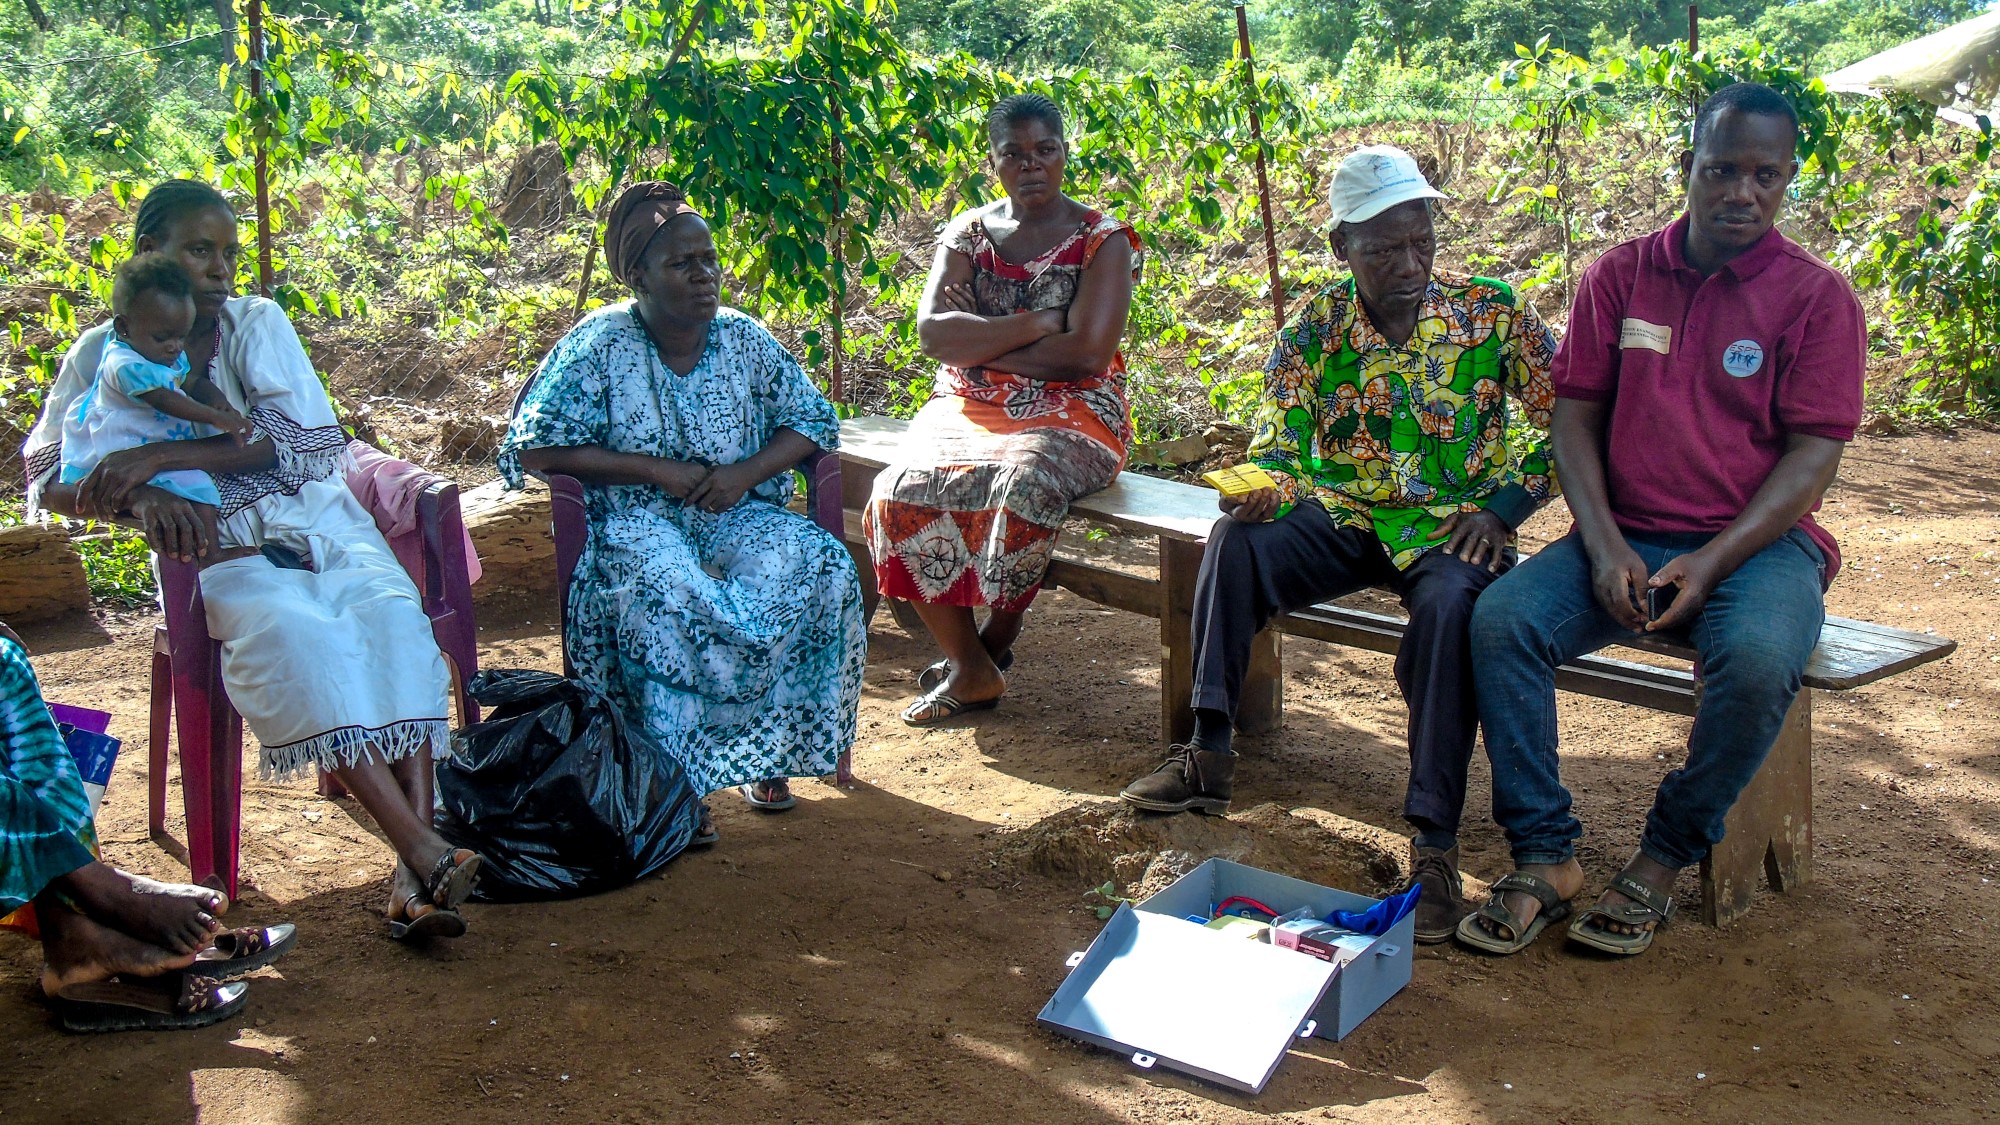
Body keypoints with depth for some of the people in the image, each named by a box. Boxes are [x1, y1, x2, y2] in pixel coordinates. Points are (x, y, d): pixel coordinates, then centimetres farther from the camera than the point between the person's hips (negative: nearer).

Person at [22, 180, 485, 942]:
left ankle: (412, 878, -39)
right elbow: (46, 478, 1)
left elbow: (310, 443, -7)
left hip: (320, 527, 1)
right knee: (293, 630, -34)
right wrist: (145, 498, -20)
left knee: (393, 617, -30)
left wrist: (160, 458, -17)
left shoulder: (257, 323, 6)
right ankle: (425, 850, -40)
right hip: (218, 550, -1)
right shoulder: (102, 353, 8)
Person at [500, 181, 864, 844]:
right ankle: (681, 777, -27)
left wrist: (747, 471, -10)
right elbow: (535, 449, -9)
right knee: (665, 596, -38)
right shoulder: (599, 345, -4)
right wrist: (655, 470, -15)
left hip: (738, 515, 4)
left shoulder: (746, 339, 8)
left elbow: (813, 422, 10)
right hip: (636, 520, -3)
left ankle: (770, 749, -13)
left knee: (822, 571, -27)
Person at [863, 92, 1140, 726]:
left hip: (1069, 415, -3)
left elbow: (1086, 354, -14)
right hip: (971, 409, 4)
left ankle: (992, 644, -7)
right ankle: (972, 670, -12)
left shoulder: (1102, 240, 0)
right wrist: (1033, 325, -13)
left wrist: (981, 346, -7)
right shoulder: (967, 235, 11)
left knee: (1022, 484, -36)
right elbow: (933, 331, -5)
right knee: (903, 492, -26)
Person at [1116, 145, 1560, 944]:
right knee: (1236, 540, -25)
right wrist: (1259, 489, -29)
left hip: (1450, 526, -2)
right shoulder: (1314, 329, -2)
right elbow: (1277, 450, -4)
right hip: (1341, 518, 3)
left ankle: (1435, 841, -31)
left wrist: (1501, 509, -14)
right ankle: (1209, 756, -14)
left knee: (1450, 602, -36)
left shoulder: (1492, 314, -6)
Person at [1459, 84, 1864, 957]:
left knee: (1757, 662, -35)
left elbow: (1812, 457, -5)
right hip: (1625, 533, 3)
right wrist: (1605, 546, -11)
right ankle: (1544, 856, -14)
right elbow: (1574, 416, 5)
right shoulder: (1621, 275, 8)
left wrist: (1708, 565, -18)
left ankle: (1666, 856, -10)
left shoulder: (1818, 297, 0)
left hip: (1758, 540, -2)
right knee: (1500, 619, -24)